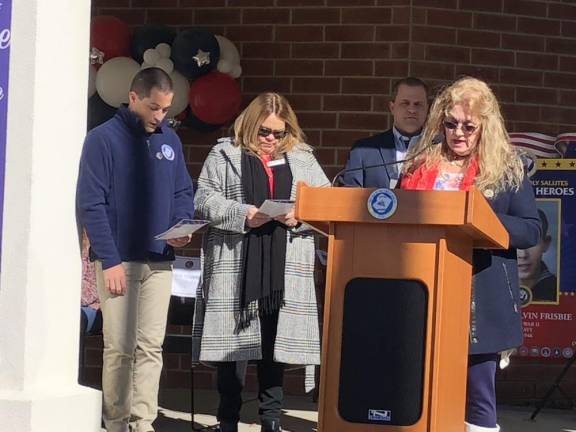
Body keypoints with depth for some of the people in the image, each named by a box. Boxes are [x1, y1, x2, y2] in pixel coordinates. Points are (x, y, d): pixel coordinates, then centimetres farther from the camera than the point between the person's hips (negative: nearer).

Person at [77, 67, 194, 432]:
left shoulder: (170, 140, 12)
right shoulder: (103, 138, -5)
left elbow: (183, 192, 19)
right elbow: (91, 204, -9)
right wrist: (110, 261, -15)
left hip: (160, 261, 5)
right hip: (119, 260, -5)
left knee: (151, 347, 4)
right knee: (119, 347, -3)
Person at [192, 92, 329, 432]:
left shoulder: (302, 159, 14)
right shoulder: (225, 155, 6)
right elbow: (204, 200, -2)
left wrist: (300, 216, -9)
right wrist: (242, 215, -16)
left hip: (283, 269, 2)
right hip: (235, 266, -2)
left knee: (276, 341, 4)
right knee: (234, 341, 0)